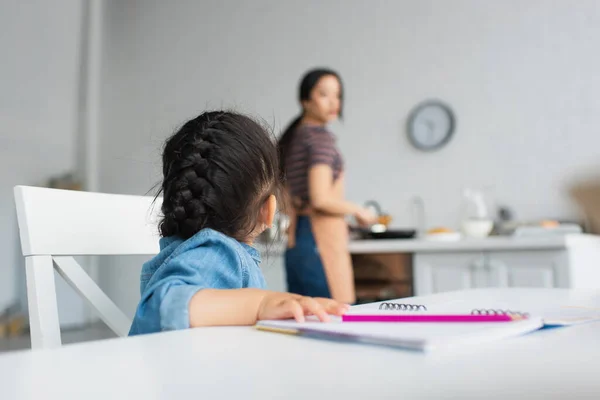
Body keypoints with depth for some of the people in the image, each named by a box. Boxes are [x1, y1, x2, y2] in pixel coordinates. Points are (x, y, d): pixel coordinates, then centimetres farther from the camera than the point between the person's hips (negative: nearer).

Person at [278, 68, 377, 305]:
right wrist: (358, 211, -5)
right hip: (321, 238, -9)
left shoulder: (290, 138, 15)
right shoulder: (321, 137, -10)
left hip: (295, 242, 9)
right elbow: (321, 199, -19)